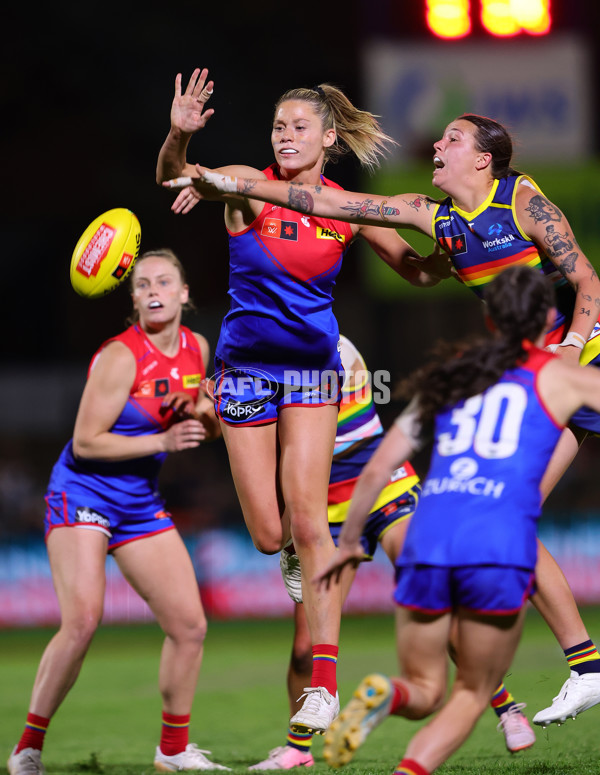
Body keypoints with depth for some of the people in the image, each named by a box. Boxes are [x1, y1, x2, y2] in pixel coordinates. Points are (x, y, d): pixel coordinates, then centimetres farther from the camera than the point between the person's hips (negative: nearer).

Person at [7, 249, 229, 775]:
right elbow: (86, 441, -18)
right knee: (82, 620, -23)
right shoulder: (120, 356, -18)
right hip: (83, 493, -7)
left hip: (141, 504, 7)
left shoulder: (196, 348, 3)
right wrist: (162, 441, -22)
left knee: (190, 626, 3)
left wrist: (205, 413, -6)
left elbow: (210, 430, 17)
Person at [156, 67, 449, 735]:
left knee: (308, 520, -12)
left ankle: (324, 680, -10)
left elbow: (419, 273, 10)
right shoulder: (249, 186, -7)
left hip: (312, 368, 0)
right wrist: (179, 136, -47)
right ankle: (296, 548, 39)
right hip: (245, 367, 0)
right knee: (269, 536, -1)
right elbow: (173, 179, -25)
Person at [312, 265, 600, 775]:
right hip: (501, 548, -3)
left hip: (427, 541, 3)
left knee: (426, 690, 18)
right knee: (473, 694, 12)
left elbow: (374, 472, 19)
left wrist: (349, 543, 31)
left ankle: (387, 695, -18)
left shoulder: (450, 375, 21)